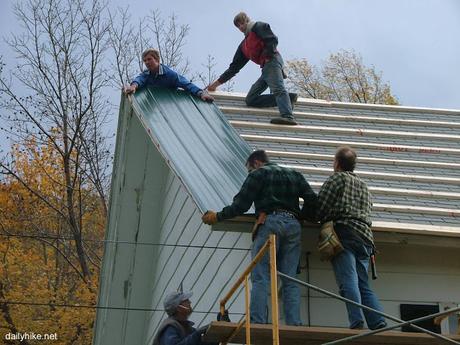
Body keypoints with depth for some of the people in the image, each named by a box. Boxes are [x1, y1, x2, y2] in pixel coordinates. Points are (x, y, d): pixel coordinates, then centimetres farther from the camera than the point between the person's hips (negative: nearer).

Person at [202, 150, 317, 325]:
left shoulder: (258, 174, 10)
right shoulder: (294, 175, 26)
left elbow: (241, 204, 2)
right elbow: (312, 199, 14)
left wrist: (218, 216, 11)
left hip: (269, 222, -5)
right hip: (293, 225, 5)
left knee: (260, 277, -8)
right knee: (290, 280, 3)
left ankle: (258, 323, -18)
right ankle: (294, 325, -7)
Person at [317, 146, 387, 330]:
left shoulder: (337, 178, 7)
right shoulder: (363, 185, 28)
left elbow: (320, 206, 0)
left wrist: (324, 221, 20)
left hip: (344, 233, -6)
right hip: (365, 236, 7)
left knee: (348, 282, -14)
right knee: (364, 285, 6)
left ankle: (357, 323, -27)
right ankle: (379, 324, -8)